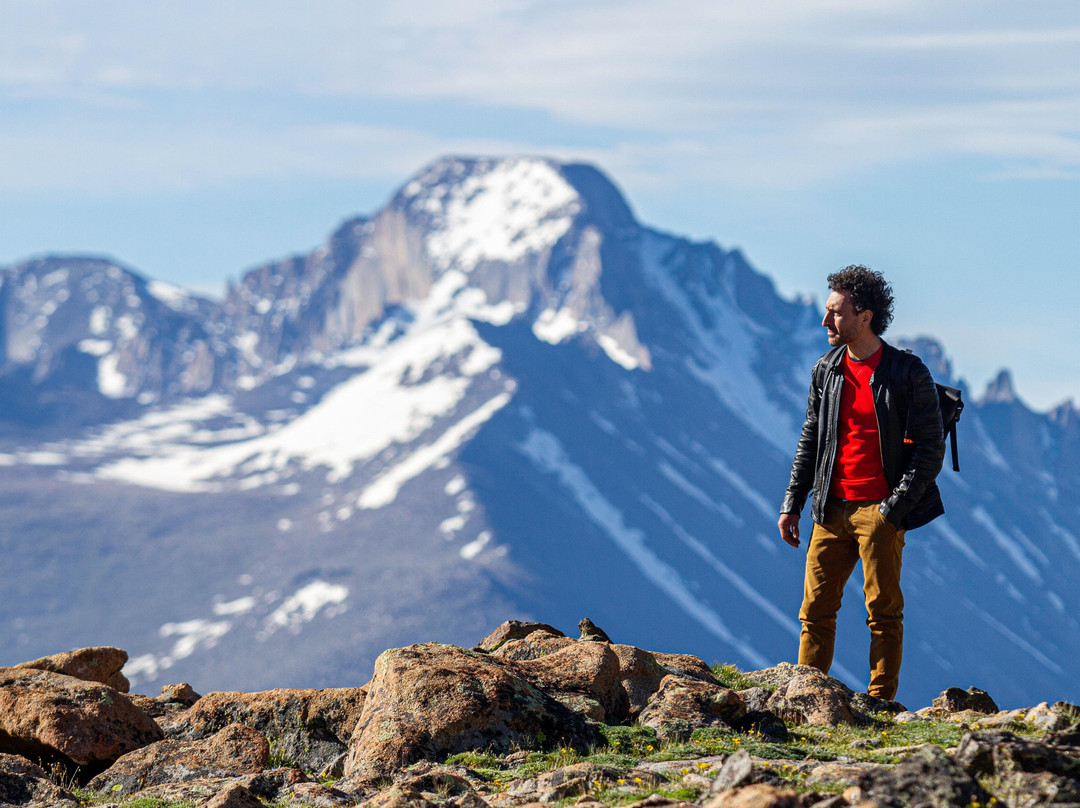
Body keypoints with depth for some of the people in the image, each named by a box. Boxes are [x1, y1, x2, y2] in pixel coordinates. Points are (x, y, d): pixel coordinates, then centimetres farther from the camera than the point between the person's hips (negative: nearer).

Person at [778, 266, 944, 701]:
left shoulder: (908, 373, -6)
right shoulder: (826, 370, 10)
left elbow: (930, 448, -7)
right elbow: (810, 440, 17)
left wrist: (894, 510, -13)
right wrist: (791, 504, 11)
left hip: (880, 510, -5)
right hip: (831, 509, 5)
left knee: (883, 613, 0)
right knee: (815, 610, 3)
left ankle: (879, 707, 4)